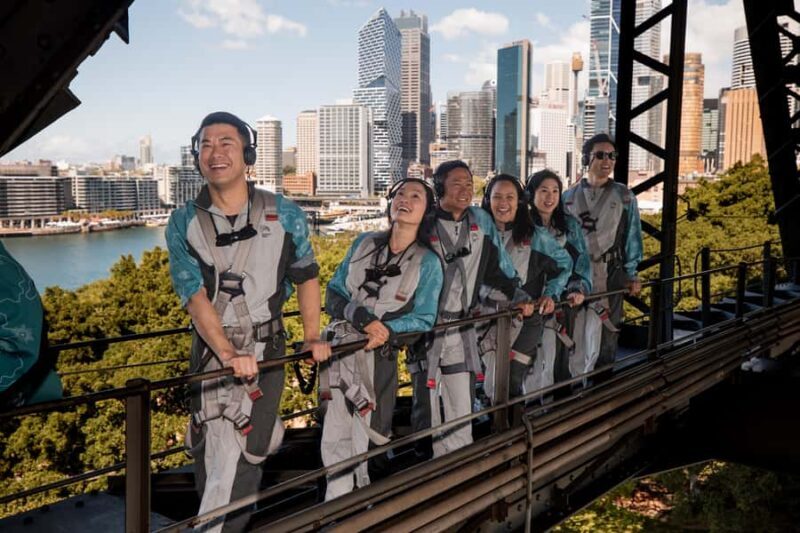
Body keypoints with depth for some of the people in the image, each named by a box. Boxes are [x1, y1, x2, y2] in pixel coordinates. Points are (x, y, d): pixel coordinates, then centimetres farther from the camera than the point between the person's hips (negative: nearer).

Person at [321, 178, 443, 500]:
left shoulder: (428, 263, -2)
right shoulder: (364, 243, 7)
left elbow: (423, 319, -2)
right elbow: (333, 293, 6)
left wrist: (387, 329, -20)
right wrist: (359, 314, -15)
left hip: (378, 355, -2)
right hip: (340, 348, 3)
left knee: (362, 435, 5)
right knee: (335, 437, 2)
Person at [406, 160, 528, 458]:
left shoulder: (480, 221, 6)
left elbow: (494, 270, 15)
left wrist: (519, 297, 8)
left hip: (463, 327, 4)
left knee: (462, 403, 5)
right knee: (426, 401, 4)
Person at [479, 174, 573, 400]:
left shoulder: (534, 236, 1)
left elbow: (564, 263, 11)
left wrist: (551, 294, 0)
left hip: (526, 317, -2)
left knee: (511, 381, -11)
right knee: (494, 383, -1)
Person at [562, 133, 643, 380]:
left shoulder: (623, 196, 4)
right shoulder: (569, 197, 8)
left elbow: (632, 237, 5)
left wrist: (632, 274, 0)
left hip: (609, 275, -1)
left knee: (604, 334, 1)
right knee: (572, 334, 5)